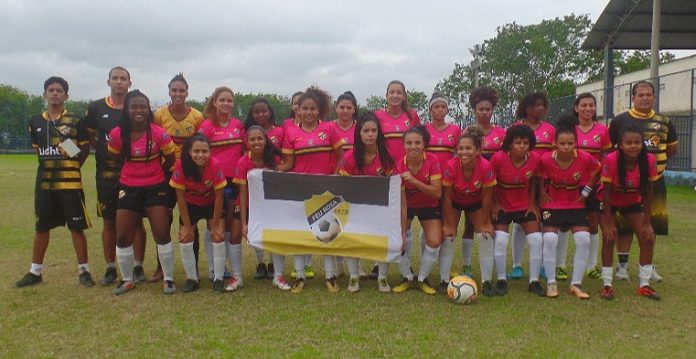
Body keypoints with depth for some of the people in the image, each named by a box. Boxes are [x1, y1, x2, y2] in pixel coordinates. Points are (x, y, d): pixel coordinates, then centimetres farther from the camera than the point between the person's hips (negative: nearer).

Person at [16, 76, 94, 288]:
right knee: (42, 227, 13)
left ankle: (84, 270, 10)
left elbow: (85, 149, 2)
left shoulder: (76, 121, -3)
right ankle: (35, 272, 25)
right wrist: (51, 166, 10)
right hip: (44, 182, 4)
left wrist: (71, 167, -4)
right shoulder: (36, 122, 9)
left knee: (76, 227, -1)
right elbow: (37, 148, 19)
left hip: (70, 182, -4)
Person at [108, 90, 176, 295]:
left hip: (156, 188, -2)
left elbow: (170, 159, 1)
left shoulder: (159, 134, -13)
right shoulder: (117, 135, -8)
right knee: (123, 237, 4)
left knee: (162, 234, -3)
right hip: (128, 189, 2)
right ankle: (127, 280, 22)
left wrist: (155, 174, 8)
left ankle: (169, 279, 11)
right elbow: (116, 159, 9)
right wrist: (134, 173, 10)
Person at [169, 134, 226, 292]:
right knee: (185, 238, -8)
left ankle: (218, 278, 1)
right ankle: (192, 279, 8)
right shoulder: (181, 165, -28)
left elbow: (219, 197, -21)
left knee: (218, 236, -13)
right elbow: (180, 197, -18)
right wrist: (187, 226, -15)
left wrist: (215, 225, -16)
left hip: (212, 203, -1)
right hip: (191, 204, 1)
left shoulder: (215, 165, -31)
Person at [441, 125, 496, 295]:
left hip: (476, 203, 1)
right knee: (448, 235, -10)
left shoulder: (485, 167, -32)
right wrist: (449, 224, -16)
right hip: (454, 202, 0)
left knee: (486, 236, -10)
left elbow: (487, 196, -19)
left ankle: (486, 281, 3)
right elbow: (447, 197, -22)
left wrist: (485, 222, -11)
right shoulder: (451, 166, -33)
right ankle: (444, 280, 2)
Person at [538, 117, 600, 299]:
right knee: (550, 239, -19)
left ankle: (576, 284, 1)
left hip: (576, 204, 2)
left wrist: (586, 191, 1)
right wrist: (543, 194, -6)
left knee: (583, 239, -13)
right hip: (552, 204, -1)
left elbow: (596, 171, 5)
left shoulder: (585, 158, -18)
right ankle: (551, 283, -4)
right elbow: (538, 177, 0)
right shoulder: (546, 159, -21)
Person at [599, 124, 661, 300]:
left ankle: (644, 284, 9)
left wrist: (646, 223, -13)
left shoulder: (649, 160, -23)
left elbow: (648, 193, -13)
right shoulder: (611, 160, -31)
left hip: (633, 202, 3)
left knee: (648, 238, -5)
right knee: (609, 238, -14)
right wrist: (608, 224, -23)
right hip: (610, 202, -3)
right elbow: (606, 192, -23)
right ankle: (607, 285, -2)